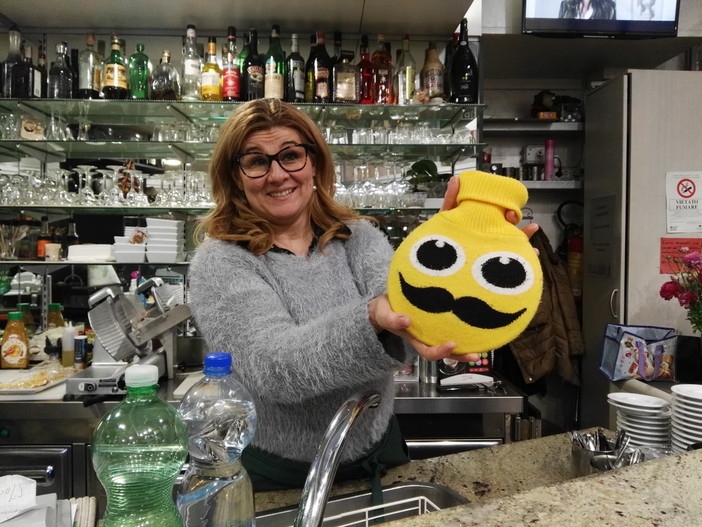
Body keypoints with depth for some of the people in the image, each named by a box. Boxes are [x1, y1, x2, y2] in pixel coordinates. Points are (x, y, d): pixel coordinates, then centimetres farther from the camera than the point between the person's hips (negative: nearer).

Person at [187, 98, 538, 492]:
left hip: (378, 454, 4)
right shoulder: (220, 263, -14)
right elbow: (270, 367, -30)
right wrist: (372, 322, -48)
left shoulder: (358, 237, -4)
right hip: (275, 478, -3)